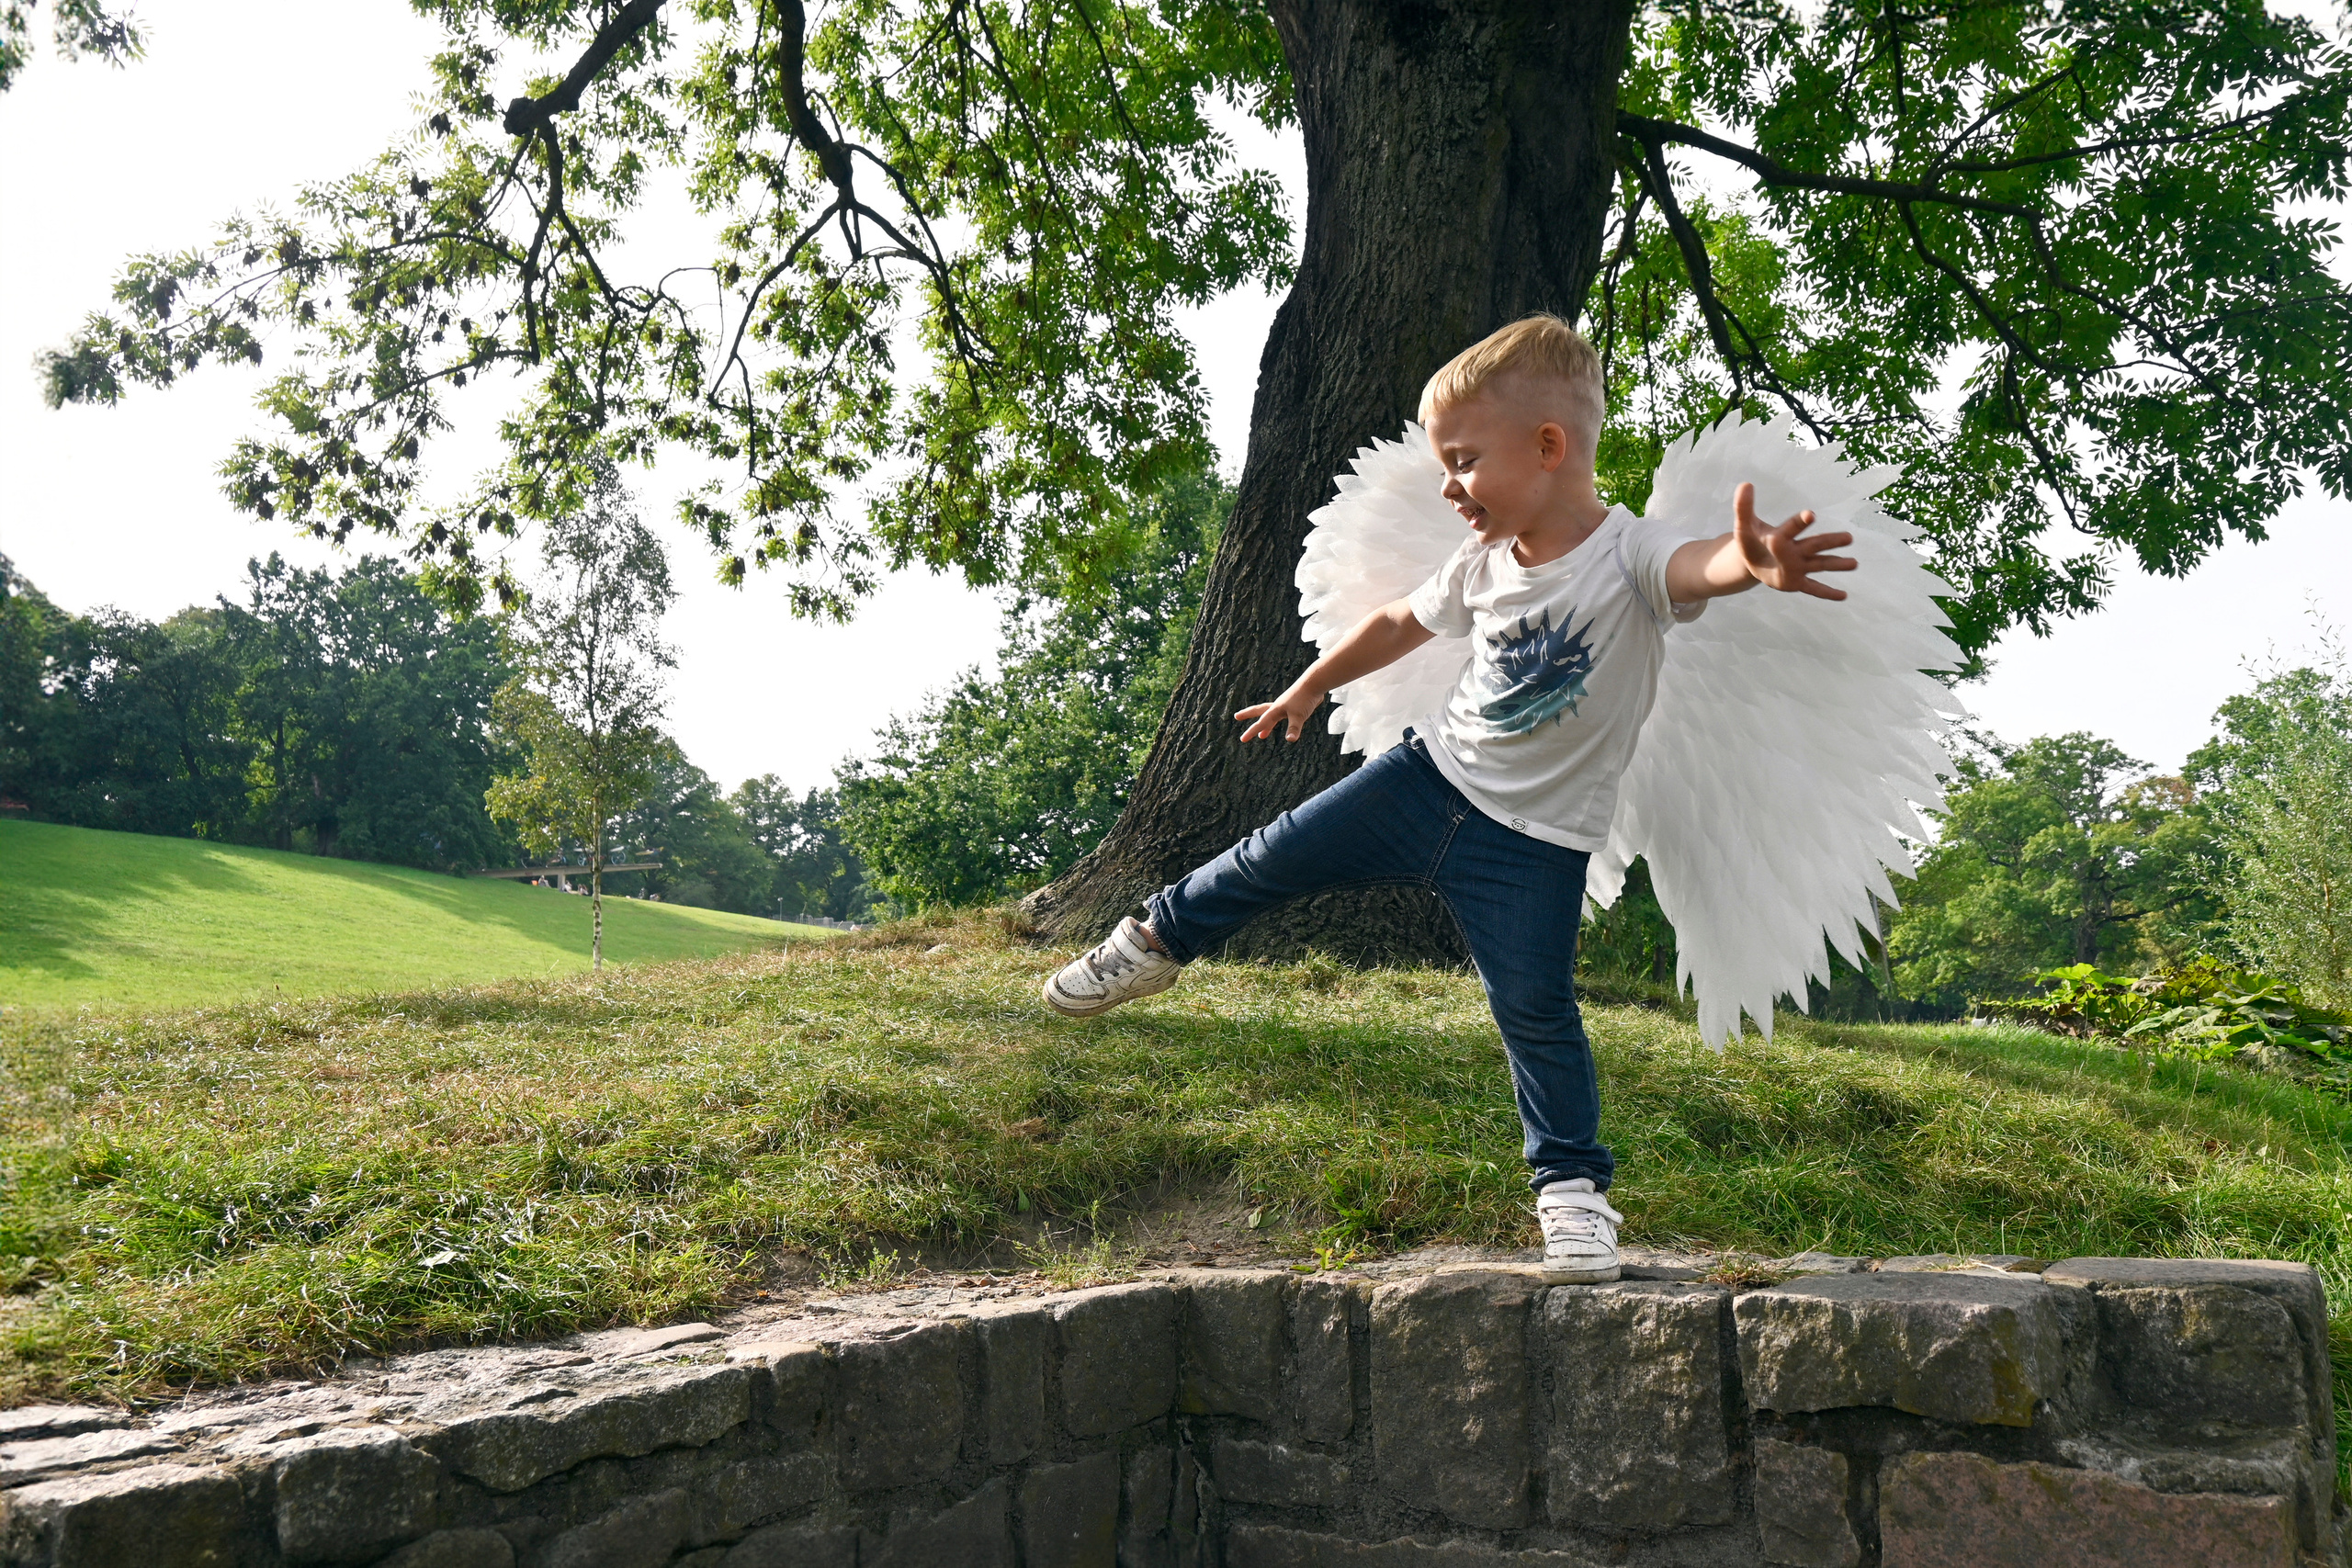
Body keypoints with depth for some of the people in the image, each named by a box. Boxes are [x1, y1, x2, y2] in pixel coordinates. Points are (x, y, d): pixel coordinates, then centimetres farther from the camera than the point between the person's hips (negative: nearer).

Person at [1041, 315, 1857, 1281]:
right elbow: (1400, 624, 16)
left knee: (1537, 1011, -6)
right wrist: (1306, 691, 29)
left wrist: (1754, 561, -71)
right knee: (1277, 857, 9)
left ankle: (1573, 1188, 14)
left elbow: (1699, 566, -46)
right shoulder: (1486, 566, -2)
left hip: (1535, 837, -5)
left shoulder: (1628, 558, -22)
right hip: (1433, 773, 5)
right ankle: (1156, 941, 34)